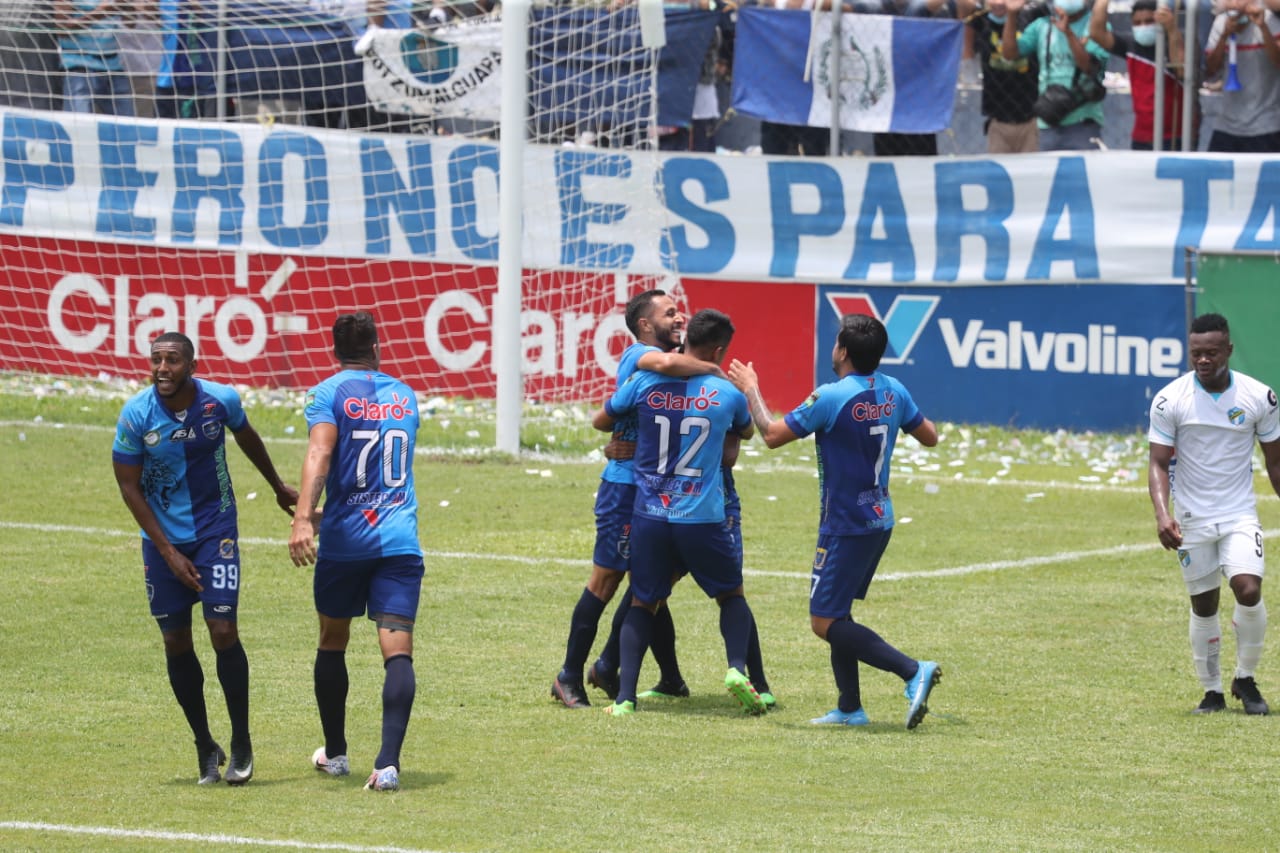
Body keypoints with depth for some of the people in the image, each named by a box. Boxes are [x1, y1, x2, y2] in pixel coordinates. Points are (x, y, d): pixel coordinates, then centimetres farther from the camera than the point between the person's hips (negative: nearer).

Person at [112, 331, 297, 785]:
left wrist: (278, 487, 27)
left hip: (216, 529, -1)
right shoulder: (136, 414, -16)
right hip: (164, 537, 1)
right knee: (176, 641, 2)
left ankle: (241, 742, 3)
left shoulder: (221, 400, -12)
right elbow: (129, 486, -8)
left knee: (223, 630, -12)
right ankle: (205, 747, 17)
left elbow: (247, 438, 11)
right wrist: (168, 552, -11)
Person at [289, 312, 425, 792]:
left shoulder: (329, 393, 0)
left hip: (344, 538, -2)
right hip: (400, 541, 2)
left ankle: (335, 753, 30)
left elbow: (320, 454, -18)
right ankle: (388, 762, -23)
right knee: (397, 649, -7)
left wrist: (303, 517, -29)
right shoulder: (405, 396, 15)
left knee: (332, 643, 18)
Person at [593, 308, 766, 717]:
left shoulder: (645, 383, -2)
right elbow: (747, 431, 20)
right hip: (703, 517, -1)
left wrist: (624, 434, 32)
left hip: (649, 514, 1)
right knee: (732, 594, 20)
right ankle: (737, 668, -6)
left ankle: (624, 696, -1)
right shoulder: (727, 394, -3)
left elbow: (600, 421, 12)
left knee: (643, 604, 15)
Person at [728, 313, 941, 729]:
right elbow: (930, 436, 15)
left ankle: (913, 671, -20)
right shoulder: (894, 392, 2)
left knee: (825, 623, -6)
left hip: (846, 527, -8)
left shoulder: (831, 398, -19)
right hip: (879, 519, 8)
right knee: (836, 614, 18)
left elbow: (772, 434, -13)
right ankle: (850, 708, 16)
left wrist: (751, 389, 1)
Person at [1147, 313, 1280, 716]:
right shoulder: (1170, 400, -7)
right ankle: (1212, 691, 20)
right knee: (1203, 607, 4)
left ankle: (1245, 679, 3)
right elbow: (1159, 463, -8)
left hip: (1240, 515, 0)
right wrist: (1162, 514, -23)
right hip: (1192, 520, 0)